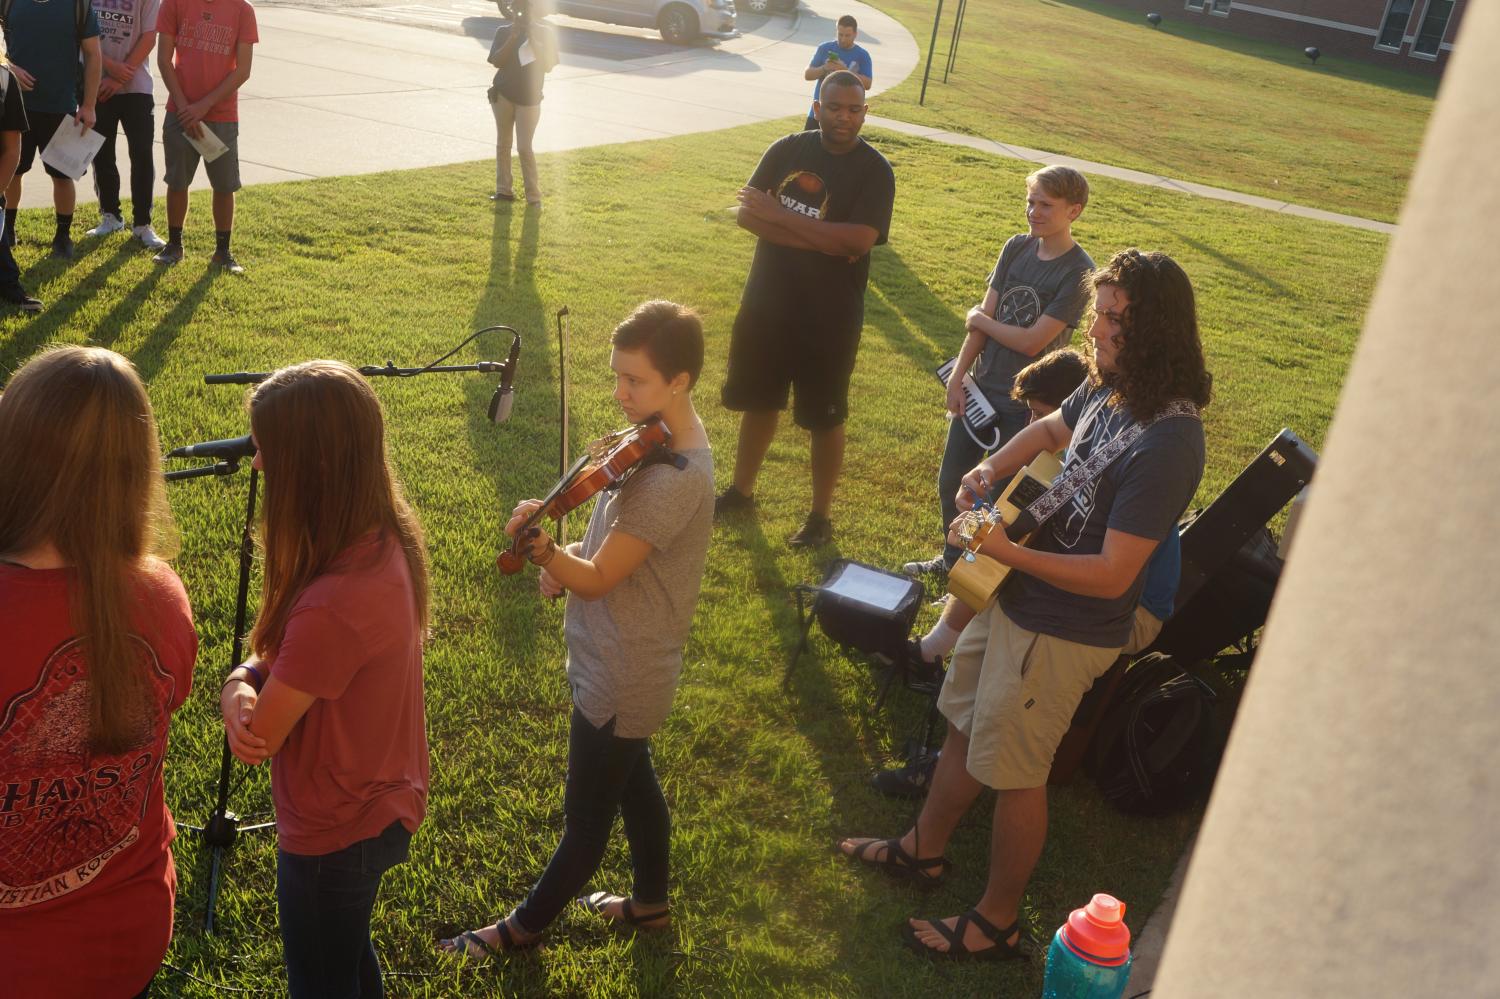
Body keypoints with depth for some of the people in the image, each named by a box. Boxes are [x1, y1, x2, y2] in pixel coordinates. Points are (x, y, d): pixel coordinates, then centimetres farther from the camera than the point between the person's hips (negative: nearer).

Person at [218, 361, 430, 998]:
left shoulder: (332, 605, -38)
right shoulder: (387, 540, -10)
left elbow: (256, 743, -24)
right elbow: (291, 654, 0)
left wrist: (243, 693, -4)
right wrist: (243, 684, -21)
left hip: (333, 838, -8)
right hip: (381, 807, 8)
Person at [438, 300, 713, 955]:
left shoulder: (675, 478, -30)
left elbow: (597, 581, -28)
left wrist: (542, 549, -44)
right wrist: (572, 557, -6)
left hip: (620, 678, -10)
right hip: (622, 661, 10)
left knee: (586, 818, 13)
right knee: (633, 781, 27)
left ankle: (525, 926, 33)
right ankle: (651, 902, 48)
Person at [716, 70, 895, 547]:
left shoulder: (874, 171, -11)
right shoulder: (787, 150, 0)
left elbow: (858, 240, -24)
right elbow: (748, 214, -10)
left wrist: (779, 214, -20)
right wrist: (822, 239, -21)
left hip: (829, 317, -4)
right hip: (766, 304, 4)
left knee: (825, 418, 8)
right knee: (758, 401, 19)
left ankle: (821, 516, 24)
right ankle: (741, 490, 38)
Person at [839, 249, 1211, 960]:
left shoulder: (1165, 442, -30)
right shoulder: (1107, 387, -3)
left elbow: (1112, 575, -29)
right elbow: (1051, 429, 19)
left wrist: (1008, 553, -29)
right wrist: (994, 466, 1)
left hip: (1061, 633, -9)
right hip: (1015, 598, 9)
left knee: (1013, 772, 8)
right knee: (965, 723, 24)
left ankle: (998, 921, 31)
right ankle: (923, 849, 48)